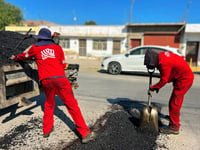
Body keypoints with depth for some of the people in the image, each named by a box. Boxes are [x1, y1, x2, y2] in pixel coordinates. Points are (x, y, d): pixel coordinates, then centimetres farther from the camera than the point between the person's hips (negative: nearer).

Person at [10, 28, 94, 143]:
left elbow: (24, 56, 35)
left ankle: (47, 130, 29)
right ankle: (85, 133, 1)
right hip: (60, 78, -1)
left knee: (49, 104, 24)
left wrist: (15, 58, 55)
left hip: (46, 80, 1)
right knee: (72, 105, 1)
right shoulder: (57, 47, 16)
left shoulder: (35, 48, 17)